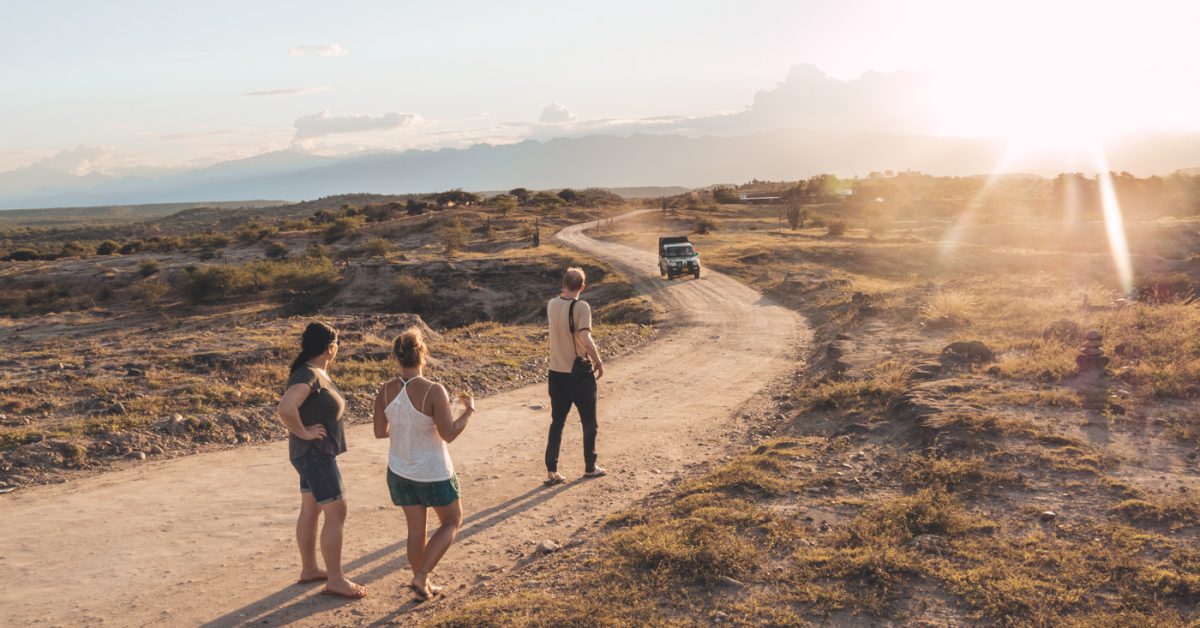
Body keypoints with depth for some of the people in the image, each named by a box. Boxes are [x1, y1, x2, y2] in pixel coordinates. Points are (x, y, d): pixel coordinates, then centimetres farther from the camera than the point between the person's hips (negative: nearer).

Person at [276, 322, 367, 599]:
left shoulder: (316, 371, 7)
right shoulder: (308, 375, -22)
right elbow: (285, 407, -37)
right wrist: (303, 432, -24)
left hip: (318, 452, 10)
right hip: (315, 453, -10)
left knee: (310, 511, 18)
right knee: (336, 513, -5)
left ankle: (309, 569, 30)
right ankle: (335, 581, 1)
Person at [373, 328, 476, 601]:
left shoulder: (385, 392, -9)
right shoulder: (433, 391, -24)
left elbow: (380, 432, 1)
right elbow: (449, 434, -21)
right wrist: (468, 410, -7)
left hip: (400, 472, 5)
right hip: (434, 473, -5)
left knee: (416, 529, 18)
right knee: (452, 521, 17)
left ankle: (422, 584, 30)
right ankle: (421, 576, 7)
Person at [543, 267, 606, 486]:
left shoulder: (551, 305, 1)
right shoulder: (581, 307, -17)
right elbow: (586, 340, -26)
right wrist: (598, 361, -12)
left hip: (556, 373, 5)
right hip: (580, 375, -5)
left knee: (557, 423, 11)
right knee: (589, 423, 13)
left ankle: (551, 472, 7)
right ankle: (590, 467, 25)